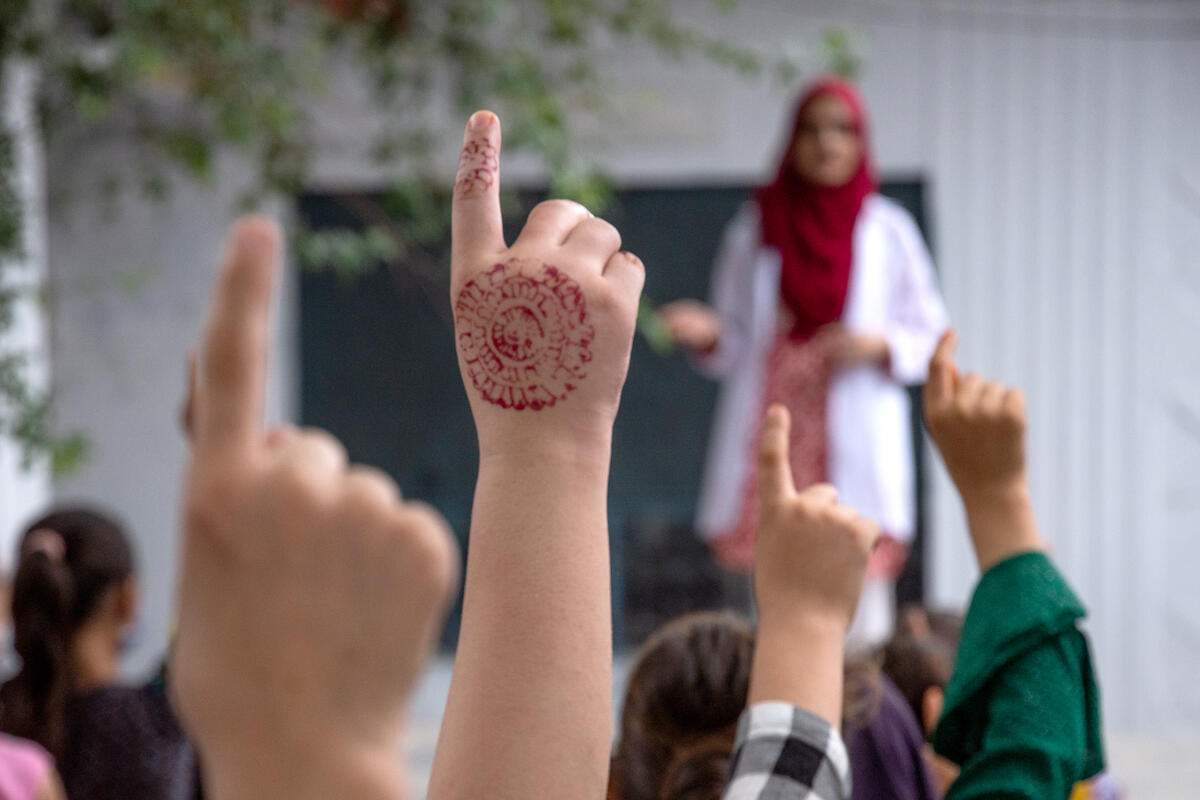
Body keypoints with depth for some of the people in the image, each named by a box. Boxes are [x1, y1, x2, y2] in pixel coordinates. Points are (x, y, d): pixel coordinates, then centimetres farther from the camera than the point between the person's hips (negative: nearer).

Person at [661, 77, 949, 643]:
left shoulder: (887, 230, 7)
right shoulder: (757, 226, 10)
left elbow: (930, 335, 8)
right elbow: (736, 337, 12)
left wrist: (876, 345, -11)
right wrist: (706, 334, -10)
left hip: (857, 436, -1)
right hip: (775, 427, 1)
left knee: (861, 579, -10)